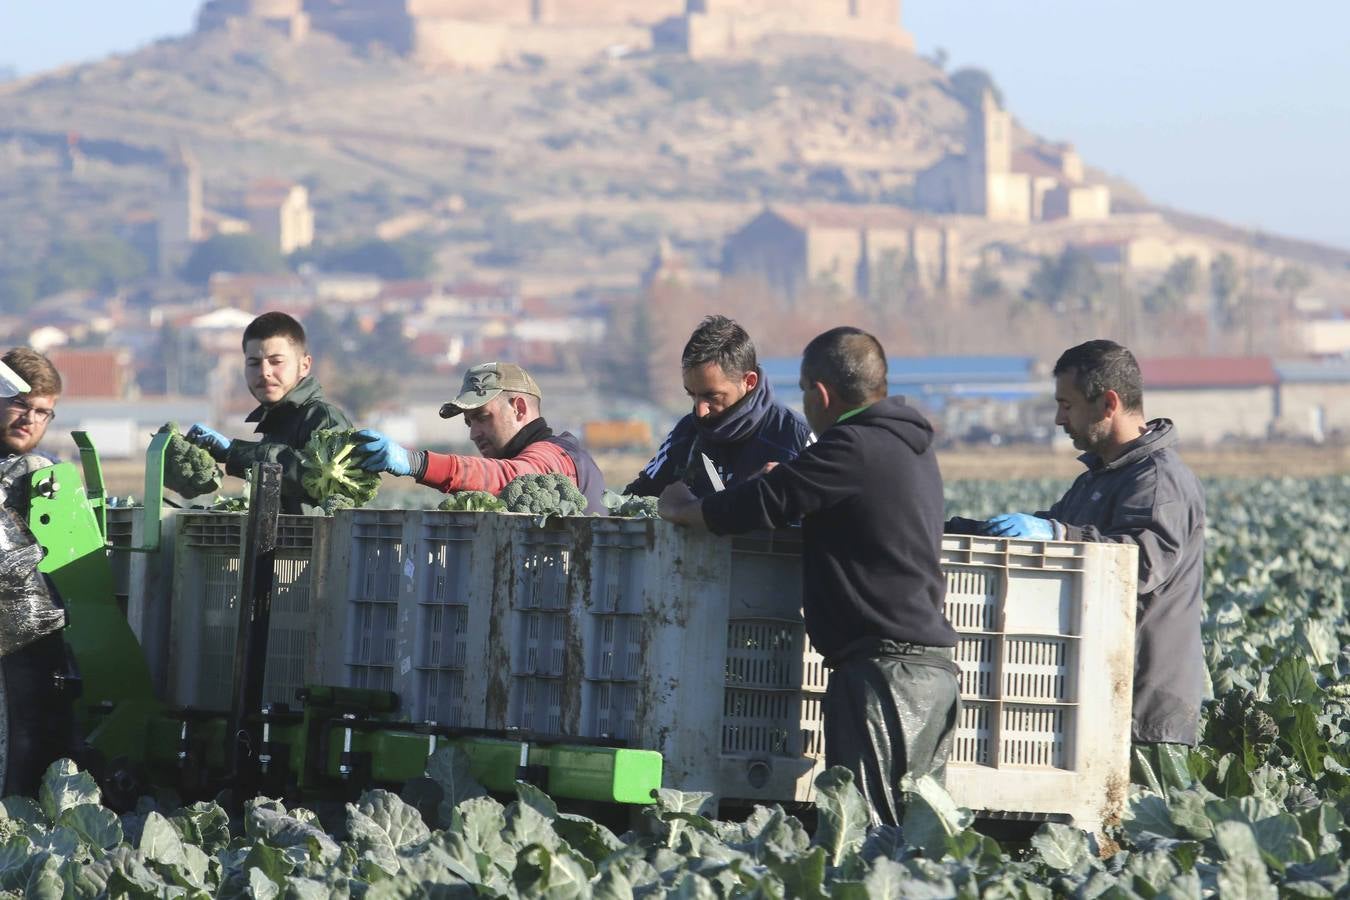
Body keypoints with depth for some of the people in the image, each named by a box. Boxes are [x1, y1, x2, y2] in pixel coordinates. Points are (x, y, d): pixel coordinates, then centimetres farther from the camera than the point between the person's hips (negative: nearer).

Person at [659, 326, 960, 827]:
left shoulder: (854, 447, -11)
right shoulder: (913, 447, 17)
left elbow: (762, 505, -11)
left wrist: (681, 509, 4)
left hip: (883, 668, -9)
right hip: (935, 671, 9)